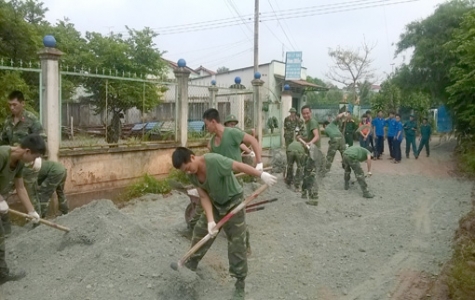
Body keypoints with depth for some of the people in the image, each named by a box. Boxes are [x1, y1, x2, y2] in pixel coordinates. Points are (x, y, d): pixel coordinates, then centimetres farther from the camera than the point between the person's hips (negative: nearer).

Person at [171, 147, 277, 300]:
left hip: (233, 203, -6)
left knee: (236, 244, -3)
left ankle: (240, 283, 10)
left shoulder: (214, 160, -32)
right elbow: (204, 197, -10)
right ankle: (191, 263, 39)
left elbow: (239, 166, -32)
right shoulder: (192, 175, -10)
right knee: (200, 231, 16)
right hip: (214, 204, 7)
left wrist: (262, 174, -36)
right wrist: (210, 220, -21)